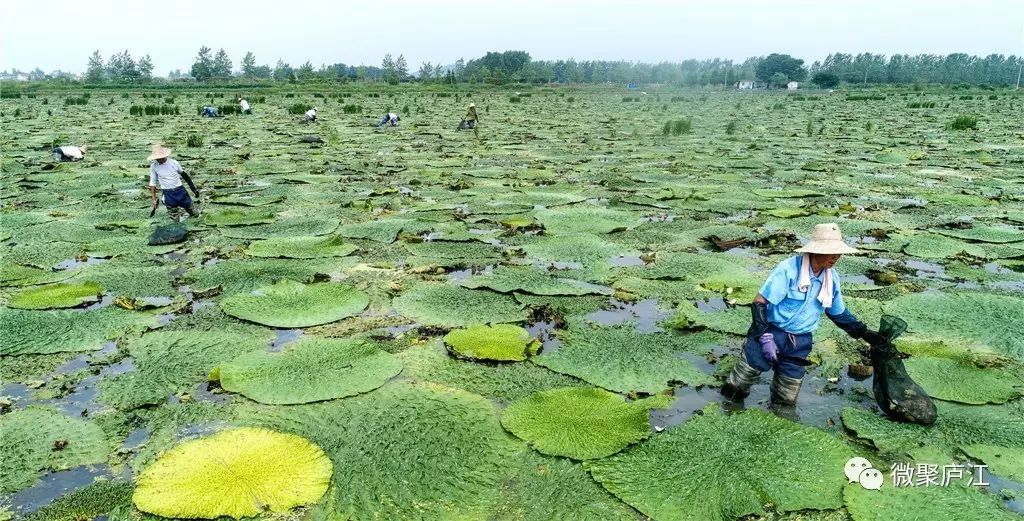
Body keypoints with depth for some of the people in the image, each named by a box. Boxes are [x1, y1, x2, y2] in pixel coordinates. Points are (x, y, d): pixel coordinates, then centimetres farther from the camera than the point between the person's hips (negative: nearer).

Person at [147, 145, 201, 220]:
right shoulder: (154, 166, -4)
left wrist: (194, 189, 13)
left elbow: (184, 174, 12)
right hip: (168, 194, -1)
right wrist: (154, 199, -3)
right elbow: (152, 183, 2)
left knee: (195, 214, 5)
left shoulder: (174, 163, -2)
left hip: (180, 191, 1)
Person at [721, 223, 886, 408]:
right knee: (742, 379, 0)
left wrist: (864, 333, 11)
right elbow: (759, 303, -18)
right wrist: (765, 337, -23)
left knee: (786, 401, 10)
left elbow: (839, 313, 18)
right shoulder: (788, 269, -18)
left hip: (800, 342, 5)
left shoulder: (832, 278, 1)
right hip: (771, 333, -5)